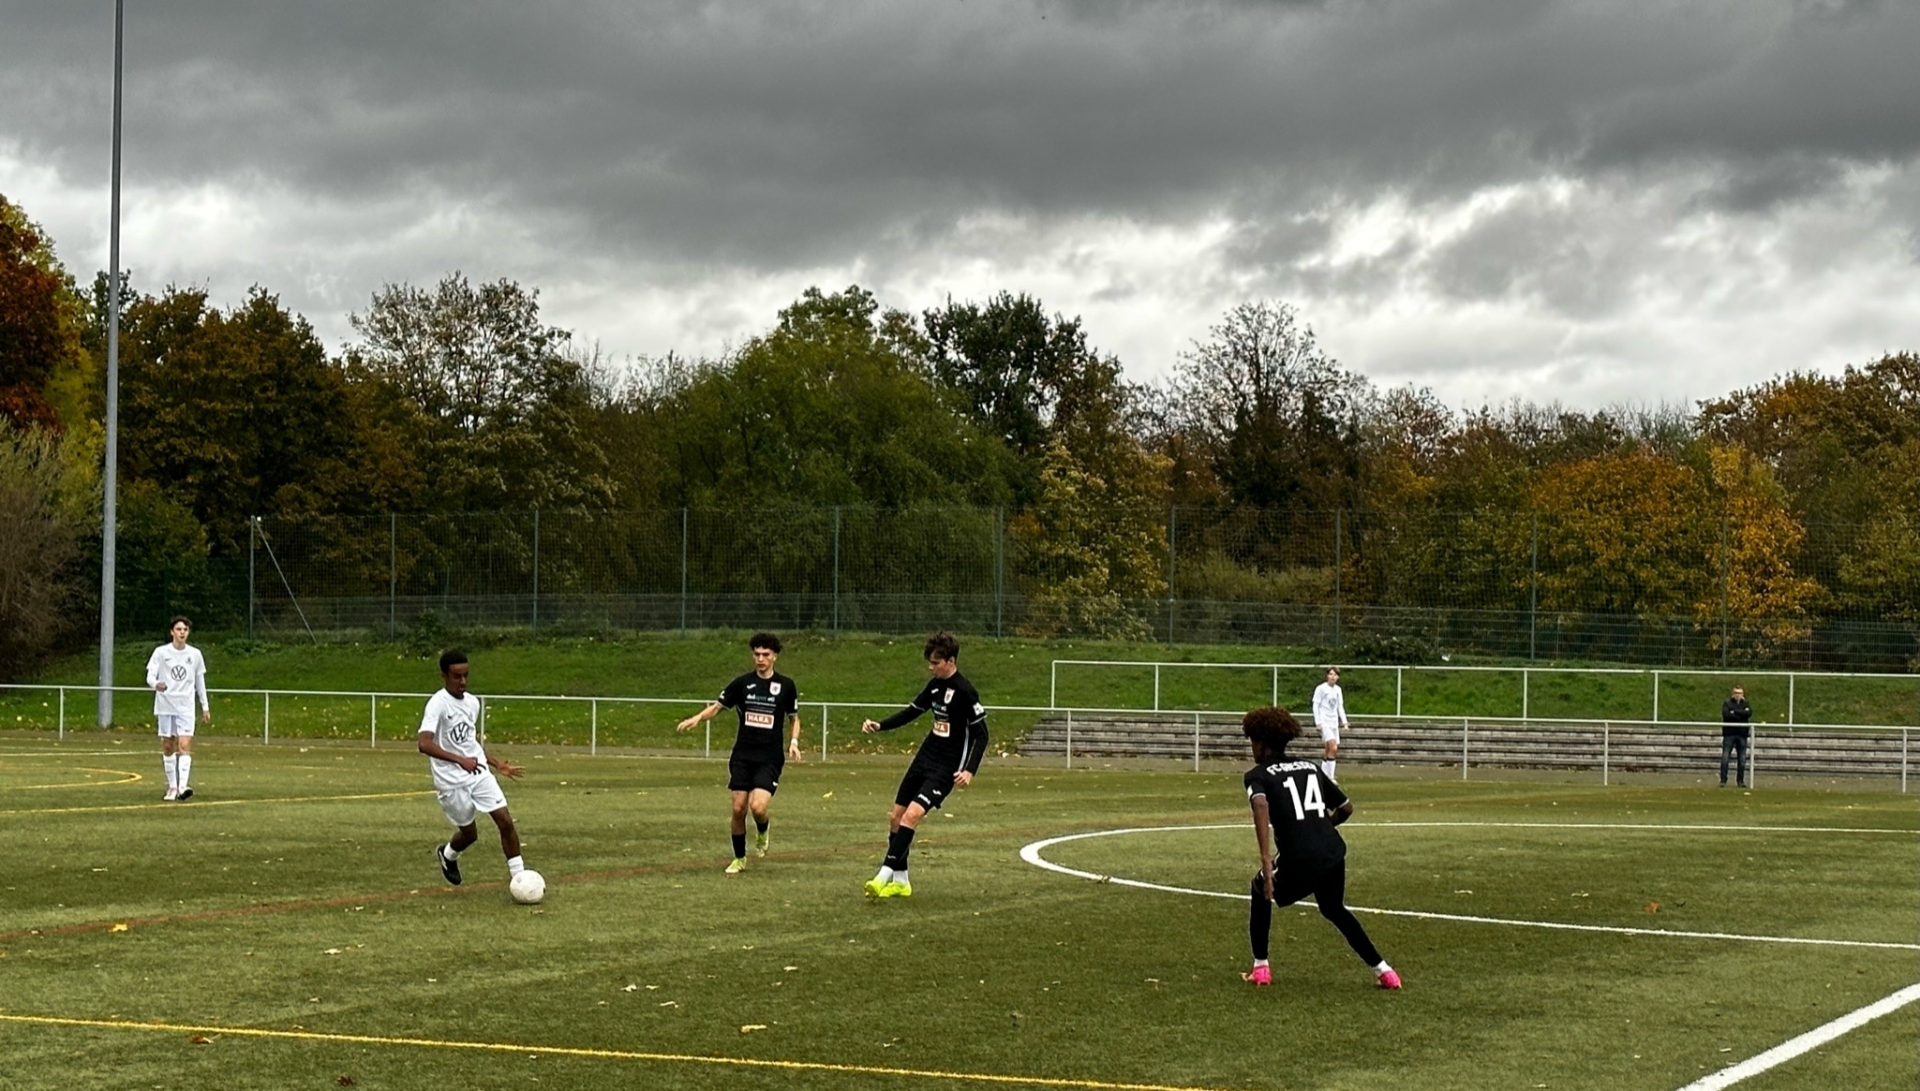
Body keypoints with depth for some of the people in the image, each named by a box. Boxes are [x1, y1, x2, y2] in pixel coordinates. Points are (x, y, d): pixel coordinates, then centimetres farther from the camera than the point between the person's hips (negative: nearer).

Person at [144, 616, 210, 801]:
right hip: (165, 705, 0)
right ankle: (172, 786, 14)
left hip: (186, 707, 0)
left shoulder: (195, 654, 6)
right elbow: (150, 676, -7)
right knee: (168, 747, 5)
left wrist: (205, 707, 14)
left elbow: (200, 681, 14)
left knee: (185, 745, -13)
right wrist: (156, 684, -31)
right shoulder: (161, 652, -1)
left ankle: (183, 786, -23)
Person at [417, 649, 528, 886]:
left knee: (505, 820, -7)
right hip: (452, 781, -6)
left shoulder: (472, 702, 7)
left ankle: (519, 876, 1)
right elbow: (425, 744, -29)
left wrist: (498, 764, 19)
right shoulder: (437, 704, -16)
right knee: (469, 833, 8)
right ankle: (447, 854, 42)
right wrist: (460, 760, -36)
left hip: (479, 773, 6)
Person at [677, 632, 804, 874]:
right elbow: (717, 706, 6)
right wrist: (697, 717, -13)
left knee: (758, 806, -18)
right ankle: (739, 859, 18)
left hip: (770, 758, -2)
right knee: (738, 808, -1)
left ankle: (762, 833, 17)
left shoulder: (786, 686, 2)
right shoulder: (742, 683, 2)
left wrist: (794, 741, -4)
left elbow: (794, 718, 13)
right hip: (742, 756, 2)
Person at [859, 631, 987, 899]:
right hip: (924, 758, 8)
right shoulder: (935, 685, 7)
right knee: (896, 815, 7)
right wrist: (880, 726, 7)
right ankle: (900, 881, 18)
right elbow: (913, 711, 20)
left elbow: (981, 734, -14)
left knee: (911, 815, -22)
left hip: (945, 768, -8)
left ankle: (885, 874, -23)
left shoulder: (965, 692, -16)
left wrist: (970, 770, -23)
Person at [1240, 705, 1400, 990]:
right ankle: (1383, 970, 31)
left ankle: (1260, 968, 25)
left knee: (1260, 892, 27)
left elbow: (1260, 805, -18)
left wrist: (1266, 861, -23)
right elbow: (1346, 808, 25)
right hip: (1334, 854, 5)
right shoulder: (1311, 768, 21)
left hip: (1299, 860, -5)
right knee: (1334, 909, 33)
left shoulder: (1258, 775, 5)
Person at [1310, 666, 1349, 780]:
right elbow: (1315, 706, -5)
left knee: (1330, 751, 5)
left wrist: (1344, 721, 10)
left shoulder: (1338, 689, 12)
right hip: (1324, 722, -7)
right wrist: (1318, 722, -12)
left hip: (1334, 723, 7)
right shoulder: (1321, 688, -6)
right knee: (1333, 748, -19)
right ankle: (1329, 777, -16)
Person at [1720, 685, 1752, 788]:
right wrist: (1741, 715, -11)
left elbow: (1749, 713, -9)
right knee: (1725, 758, -7)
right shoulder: (1727, 703, 5)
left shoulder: (1746, 704, 12)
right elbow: (1726, 714, -14)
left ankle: (1740, 780, 12)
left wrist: (1734, 711, -11)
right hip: (1729, 734, -2)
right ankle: (1723, 780, -2)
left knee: (1742, 759, 4)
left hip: (1742, 735, 2)